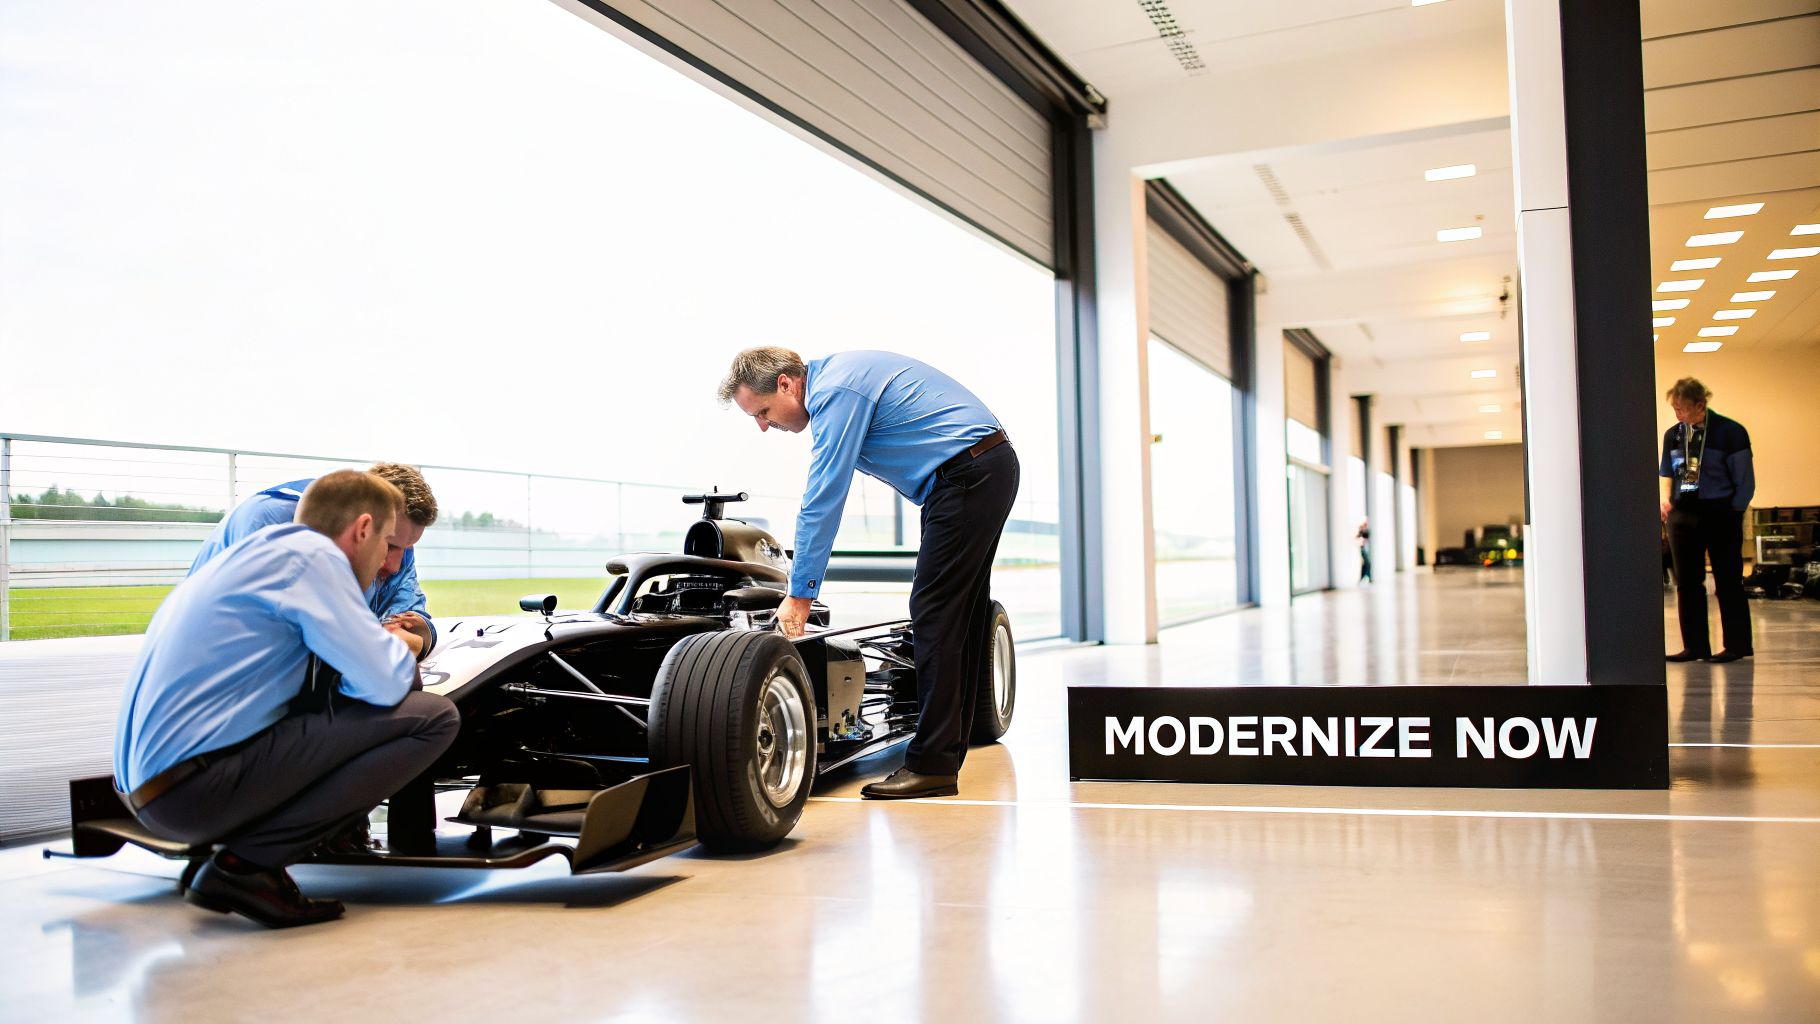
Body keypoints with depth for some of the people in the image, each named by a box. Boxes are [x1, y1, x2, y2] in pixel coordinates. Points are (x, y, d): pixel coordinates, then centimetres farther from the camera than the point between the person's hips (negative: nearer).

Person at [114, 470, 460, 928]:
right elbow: (385, 684, -12)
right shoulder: (312, 553, -7)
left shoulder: (258, 550, 21)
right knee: (432, 717, -11)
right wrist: (398, 649, 9)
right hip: (197, 785, -10)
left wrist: (382, 642, 18)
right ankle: (246, 865, -9)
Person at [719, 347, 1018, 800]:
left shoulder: (834, 392, -16)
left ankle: (931, 766, -8)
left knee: (935, 613, -10)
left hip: (967, 477, -10)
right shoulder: (835, 378, 15)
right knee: (958, 614, 9)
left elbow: (823, 500, -17)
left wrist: (800, 594, -12)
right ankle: (945, 755, 14)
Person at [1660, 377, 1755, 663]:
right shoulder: (1673, 435, 6)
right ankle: (1695, 646, 12)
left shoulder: (1730, 432, -8)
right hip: (1683, 516, 5)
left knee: (1728, 581, 2)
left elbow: (1745, 480, -5)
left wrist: (1732, 514, -7)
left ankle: (1737, 645, 11)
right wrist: (1666, 499, -2)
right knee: (1687, 582, 5)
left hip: (1720, 514, -5)